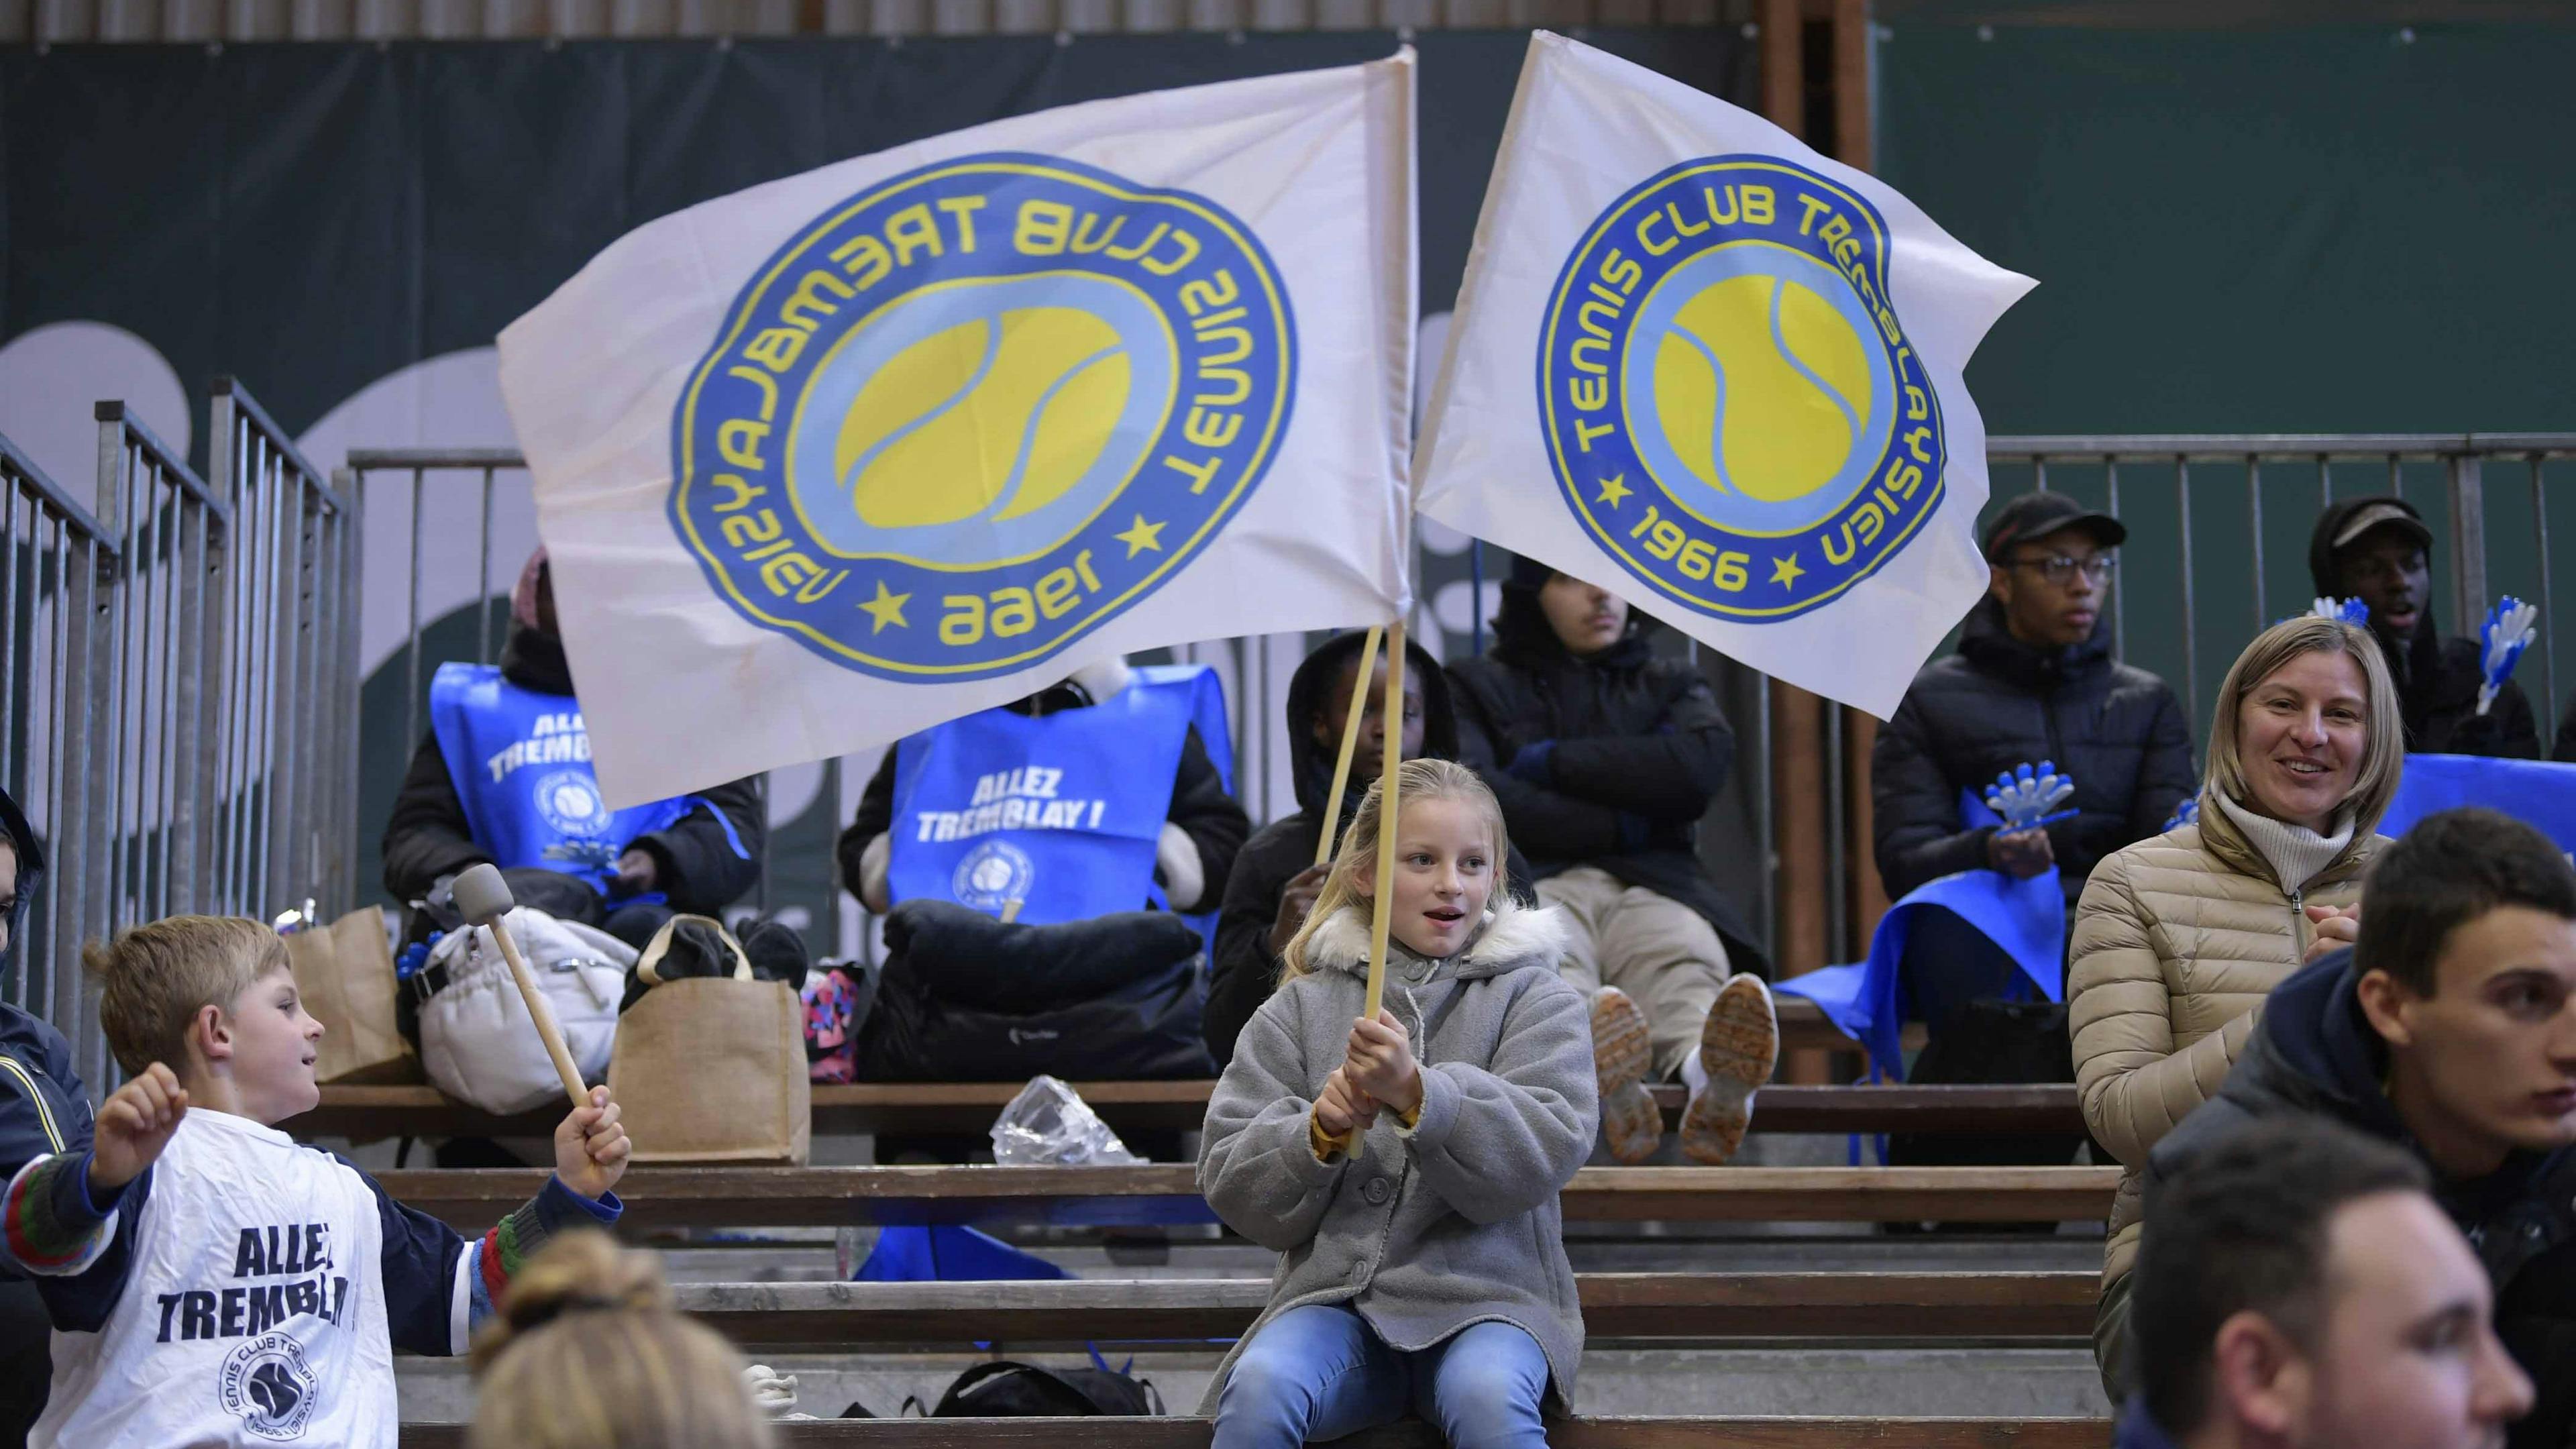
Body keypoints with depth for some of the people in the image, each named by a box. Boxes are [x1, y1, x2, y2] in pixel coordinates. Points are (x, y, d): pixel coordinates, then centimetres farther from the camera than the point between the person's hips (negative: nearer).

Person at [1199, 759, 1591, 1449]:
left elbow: (1549, 1150, -8)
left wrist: (1417, 1094, -23)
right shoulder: (1301, 1007, 12)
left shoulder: (1535, 997, 8)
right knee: (1257, 1390, -30)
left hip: (1487, 1294, -1)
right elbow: (1226, 1181, 8)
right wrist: (1319, 1133, -12)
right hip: (1334, 1295, 1)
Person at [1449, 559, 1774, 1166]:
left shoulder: (1671, 684, 28)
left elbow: (1703, 765, 3)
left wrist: (1552, 761, 4)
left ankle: (1715, 1079, -71)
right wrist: (1618, 825, 2)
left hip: (1652, 888, 2)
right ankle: (1604, 1079, -73)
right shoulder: (1479, 686, 23)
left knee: (1684, 965, -37)